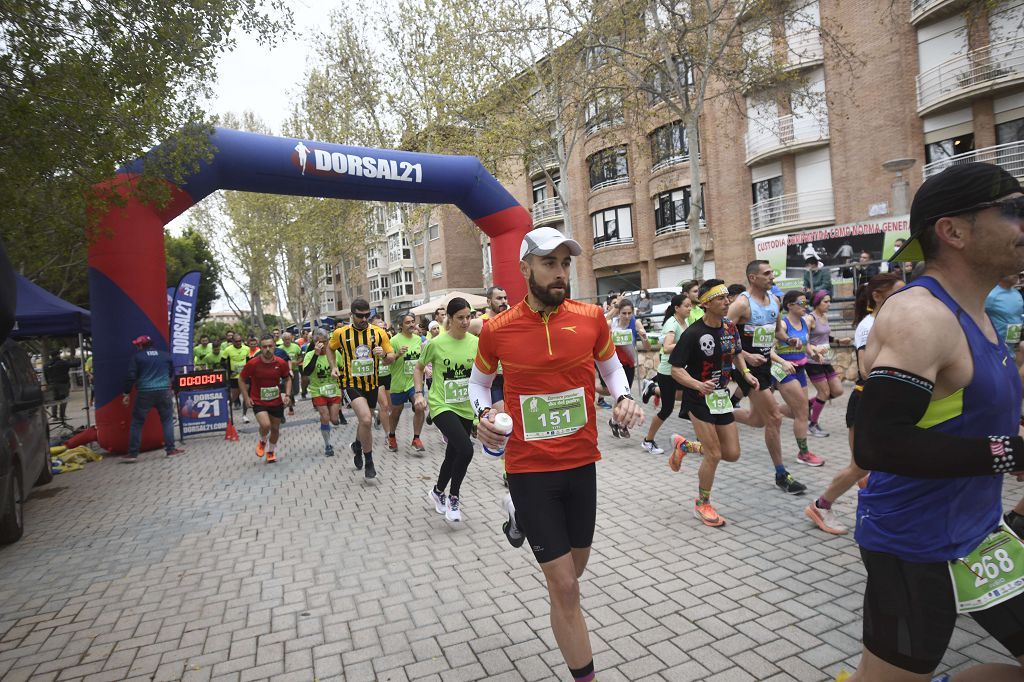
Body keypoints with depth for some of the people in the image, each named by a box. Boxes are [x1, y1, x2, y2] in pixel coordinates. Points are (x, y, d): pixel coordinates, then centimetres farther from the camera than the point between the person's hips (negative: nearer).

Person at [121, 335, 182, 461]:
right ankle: (170, 449, 9)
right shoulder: (166, 355, 10)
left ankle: (132, 454, 6)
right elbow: (172, 373, 20)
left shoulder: (136, 356, 1)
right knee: (167, 420, 12)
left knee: (137, 423, 6)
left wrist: (127, 393, 3)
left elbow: (131, 376, -4)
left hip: (144, 393, -2)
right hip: (164, 391, 2)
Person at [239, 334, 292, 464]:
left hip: (276, 401, 3)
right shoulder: (252, 364, -15)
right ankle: (262, 442, 12)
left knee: (275, 428, 13)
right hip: (258, 402, -3)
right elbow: (241, 380, 0)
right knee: (265, 425, -24)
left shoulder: (281, 363, -10)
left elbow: (287, 379, 7)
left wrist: (287, 395, -5)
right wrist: (246, 397, -6)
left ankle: (271, 451, 40)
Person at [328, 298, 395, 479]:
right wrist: (334, 367, 2)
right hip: (352, 384, -3)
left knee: (366, 421, 19)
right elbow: (330, 348, 16)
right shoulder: (341, 333, -5)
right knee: (366, 420, -21)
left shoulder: (379, 333, -5)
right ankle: (369, 461, -3)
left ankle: (357, 446, 52)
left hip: (372, 384, 3)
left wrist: (384, 355, -22)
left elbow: (392, 358, -1)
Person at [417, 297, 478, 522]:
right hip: (442, 406, -4)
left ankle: (437, 492, 45)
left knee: (453, 455, 17)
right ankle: (453, 497, 1)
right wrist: (419, 394, -7)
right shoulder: (436, 344, -10)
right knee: (466, 449, -23)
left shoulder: (475, 342, -3)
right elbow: (418, 368, 5)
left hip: (466, 408, 4)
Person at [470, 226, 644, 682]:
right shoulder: (497, 329, -9)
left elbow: (611, 367, 13)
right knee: (565, 588, 1)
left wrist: (624, 398, -6)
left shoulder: (591, 318, -5)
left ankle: (522, 517, 51)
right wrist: (483, 414, -10)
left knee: (571, 574, 23)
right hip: (529, 470, -3)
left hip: (582, 463, 4)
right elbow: (479, 381, 9)